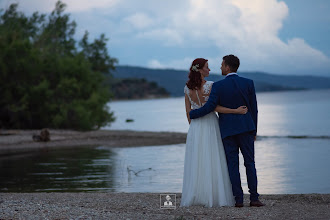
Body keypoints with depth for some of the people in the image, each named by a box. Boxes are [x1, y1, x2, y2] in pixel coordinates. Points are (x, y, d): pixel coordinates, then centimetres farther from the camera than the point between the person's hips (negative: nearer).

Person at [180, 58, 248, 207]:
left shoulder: (187, 88, 4)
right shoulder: (210, 85, -12)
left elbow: (188, 111, 7)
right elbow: (214, 107, -18)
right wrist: (236, 111, -16)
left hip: (195, 127, 5)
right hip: (210, 124, -4)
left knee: (196, 163, 8)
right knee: (213, 162, -1)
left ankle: (194, 197, 6)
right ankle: (215, 197, -2)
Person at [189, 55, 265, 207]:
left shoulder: (218, 86, -8)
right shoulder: (248, 83, 0)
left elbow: (209, 108, -12)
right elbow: (254, 108, 3)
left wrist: (191, 114, 5)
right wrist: (254, 130, 13)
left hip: (227, 130, -1)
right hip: (246, 127, 1)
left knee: (232, 164, 3)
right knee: (250, 163, 5)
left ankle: (238, 199, 1)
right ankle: (254, 198, 2)